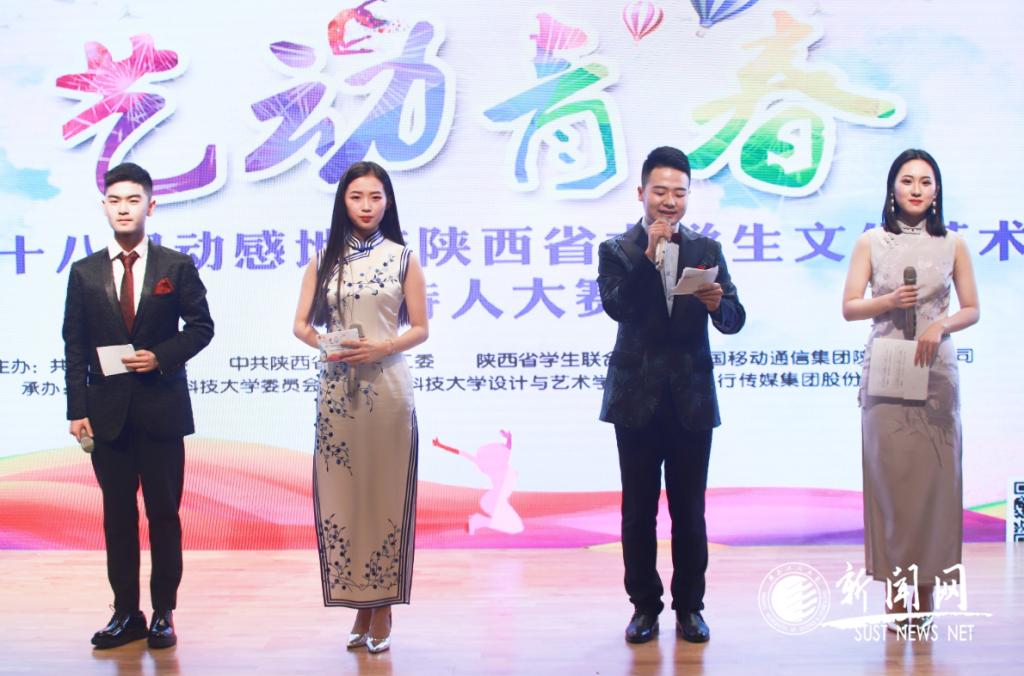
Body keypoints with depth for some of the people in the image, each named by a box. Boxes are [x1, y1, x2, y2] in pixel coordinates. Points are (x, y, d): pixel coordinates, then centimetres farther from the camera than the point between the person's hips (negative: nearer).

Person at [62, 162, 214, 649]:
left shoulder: (177, 267, 2)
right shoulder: (84, 273, 6)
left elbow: (201, 326, 3)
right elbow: (74, 347, 4)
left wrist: (162, 356, -14)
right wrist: (77, 409, -3)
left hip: (162, 408, -2)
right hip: (107, 411, 2)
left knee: (164, 513, 4)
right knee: (117, 514, 7)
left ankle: (163, 613, 13)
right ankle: (126, 613, 14)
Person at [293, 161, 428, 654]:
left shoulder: (403, 258, 5)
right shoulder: (324, 261, 9)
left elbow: (420, 328, 4)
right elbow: (301, 323, 10)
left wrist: (382, 347, -14)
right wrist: (322, 343, -11)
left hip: (387, 386, -2)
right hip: (337, 388, 2)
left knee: (386, 493, 0)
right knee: (340, 494, 1)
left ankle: (383, 609, 9)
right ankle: (359, 607, 11)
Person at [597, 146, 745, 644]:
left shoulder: (707, 250, 7)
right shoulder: (617, 250, 2)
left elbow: (734, 321, -1)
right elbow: (617, 307, -15)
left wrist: (717, 303, -22)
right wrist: (649, 255, -20)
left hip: (692, 399, 1)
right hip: (637, 398, -1)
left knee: (690, 510, 6)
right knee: (638, 510, 6)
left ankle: (690, 606, 17)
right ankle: (645, 606, 17)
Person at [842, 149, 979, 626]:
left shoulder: (952, 245, 7)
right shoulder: (871, 243, 5)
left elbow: (972, 309, 7)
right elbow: (849, 307, 3)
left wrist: (941, 325, -12)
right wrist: (890, 300, -14)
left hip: (935, 372, 1)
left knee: (934, 475, -1)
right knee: (889, 473, -2)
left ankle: (926, 584, 8)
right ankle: (895, 585, 4)